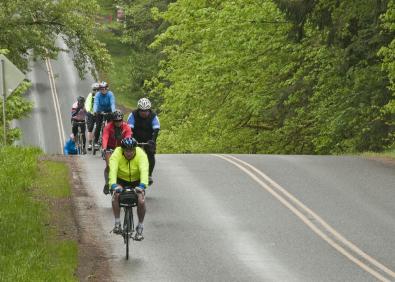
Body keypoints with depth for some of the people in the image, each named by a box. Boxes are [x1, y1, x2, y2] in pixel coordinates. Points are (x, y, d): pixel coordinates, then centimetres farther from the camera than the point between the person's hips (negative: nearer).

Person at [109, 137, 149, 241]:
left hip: (137, 181, 0)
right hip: (121, 180, 0)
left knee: (141, 201, -23)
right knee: (115, 195, -28)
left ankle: (140, 227, -3)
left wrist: (142, 185, -58)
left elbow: (144, 171, -41)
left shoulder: (141, 154, -27)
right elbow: (113, 170, -40)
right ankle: (117, 223, -12)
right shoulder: (117, 154, -27)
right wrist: (113, 185, -57)